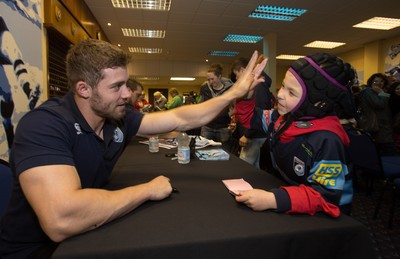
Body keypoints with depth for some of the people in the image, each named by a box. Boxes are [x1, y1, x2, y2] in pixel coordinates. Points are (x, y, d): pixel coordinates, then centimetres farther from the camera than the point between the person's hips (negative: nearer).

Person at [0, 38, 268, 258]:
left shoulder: (119, 118, -8)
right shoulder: (44, 125, -29)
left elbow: (181, 119, -5)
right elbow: (61, 219, -42)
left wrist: (235, 93, -8)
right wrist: (149, 189, -30)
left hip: (83, 234, 6)